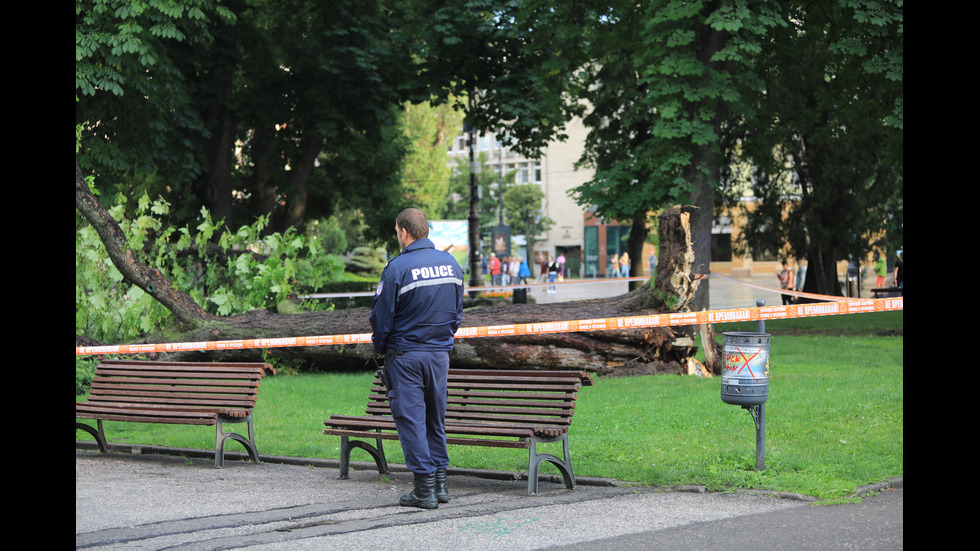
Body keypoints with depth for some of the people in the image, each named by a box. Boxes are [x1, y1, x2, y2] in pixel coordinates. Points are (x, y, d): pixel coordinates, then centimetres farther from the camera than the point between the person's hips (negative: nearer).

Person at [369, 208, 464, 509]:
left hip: (405, 355, -6)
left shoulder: (398, 267, -16)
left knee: (411, 418, 0)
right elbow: (457, 312, 12)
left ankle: (425, 488, -1)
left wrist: (379, 347, 6)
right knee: (436, 417, 15)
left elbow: (382, 317, -10)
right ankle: (440, 481, 16)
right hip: (440, 354, 6)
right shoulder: (451, 264, 4)